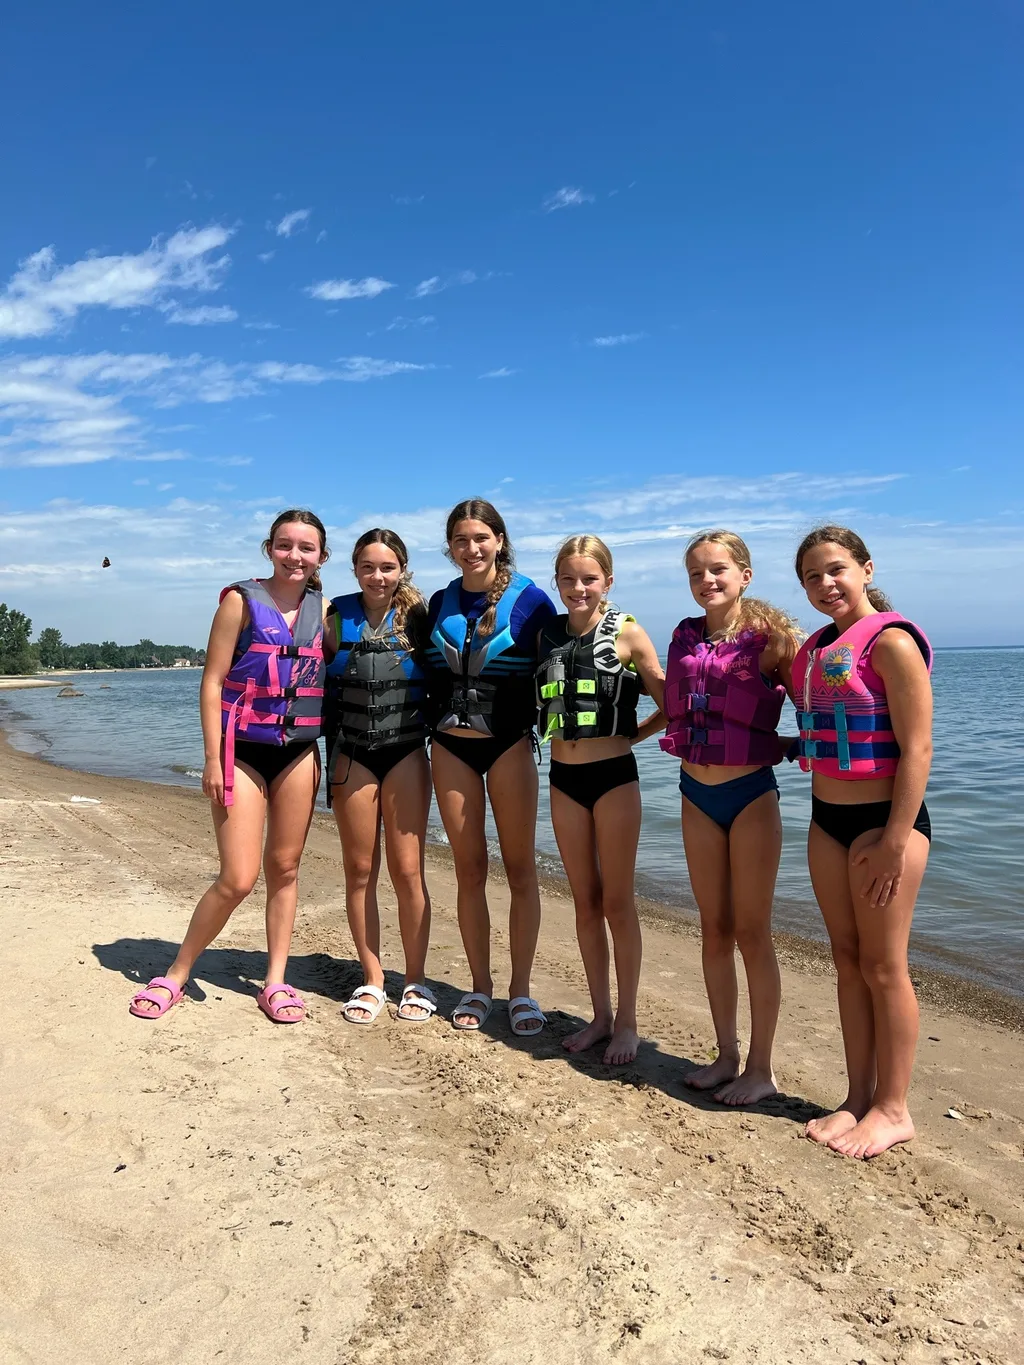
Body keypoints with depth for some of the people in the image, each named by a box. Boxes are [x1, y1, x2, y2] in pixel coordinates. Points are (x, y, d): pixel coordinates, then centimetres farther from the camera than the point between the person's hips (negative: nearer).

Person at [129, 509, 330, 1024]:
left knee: (285, 868, 9)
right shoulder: (242, 601, -5)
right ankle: (175, 976, 15)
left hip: (299, 752, 4)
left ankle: (276, 982, 21)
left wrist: (326, 754, 6)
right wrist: (212, 759, -12)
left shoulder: (323, 610, 7)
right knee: (237, 879, -5)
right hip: (243, 750, -4)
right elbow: (212, 682, -8)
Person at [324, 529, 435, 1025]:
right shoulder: (337, 617, 2)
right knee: (359, 871, 7)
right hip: (352, 755, 2)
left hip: (406, 754, -1)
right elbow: (320, 681, 6)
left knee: (407, 870, -1)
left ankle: (416, 981, 15)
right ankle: (372, 980, 21)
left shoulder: (416, 616, -1)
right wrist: (333, 741, -1)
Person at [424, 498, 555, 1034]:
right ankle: (480, 985, 20)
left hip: (508, 743, -3)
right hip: (451, 746, 4)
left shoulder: (528, 599, -4)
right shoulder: (440, 603, 9)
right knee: (469, 869, 8)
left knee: (519, 868, 1)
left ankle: (521, 989, 13)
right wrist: (434, 719, 8)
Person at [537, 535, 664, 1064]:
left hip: (613, 775, -4)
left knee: (617, 902, 3)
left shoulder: (626, 632, -6)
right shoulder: (547, 633, 6)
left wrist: (634, 732, -11)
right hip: (564, 778, 4)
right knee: (585, 902, 12)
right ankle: (600, 1015, 25)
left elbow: (669, 701, -5)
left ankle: (627, 1022, 18)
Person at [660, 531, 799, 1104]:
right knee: (714, 930, 12)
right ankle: (727, 1055, 26)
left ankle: (761, 1068, 18)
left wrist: (786, 745, -18)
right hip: (697, 794, 5)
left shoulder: (770, 637, -8)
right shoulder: (685, 637, 6)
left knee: (751, 933, 3)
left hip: (751, 793, -5)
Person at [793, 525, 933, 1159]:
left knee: (883, 966, 2)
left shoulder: (891, 641, -13)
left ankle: (893, 1109, 18)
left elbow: (916, 750, -17)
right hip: (827, 818, 8)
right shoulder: (815, 649, 11)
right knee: (848, 960, 13)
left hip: (884, 818, -8)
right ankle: (858, 1097, 25)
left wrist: (895, 842, -19)